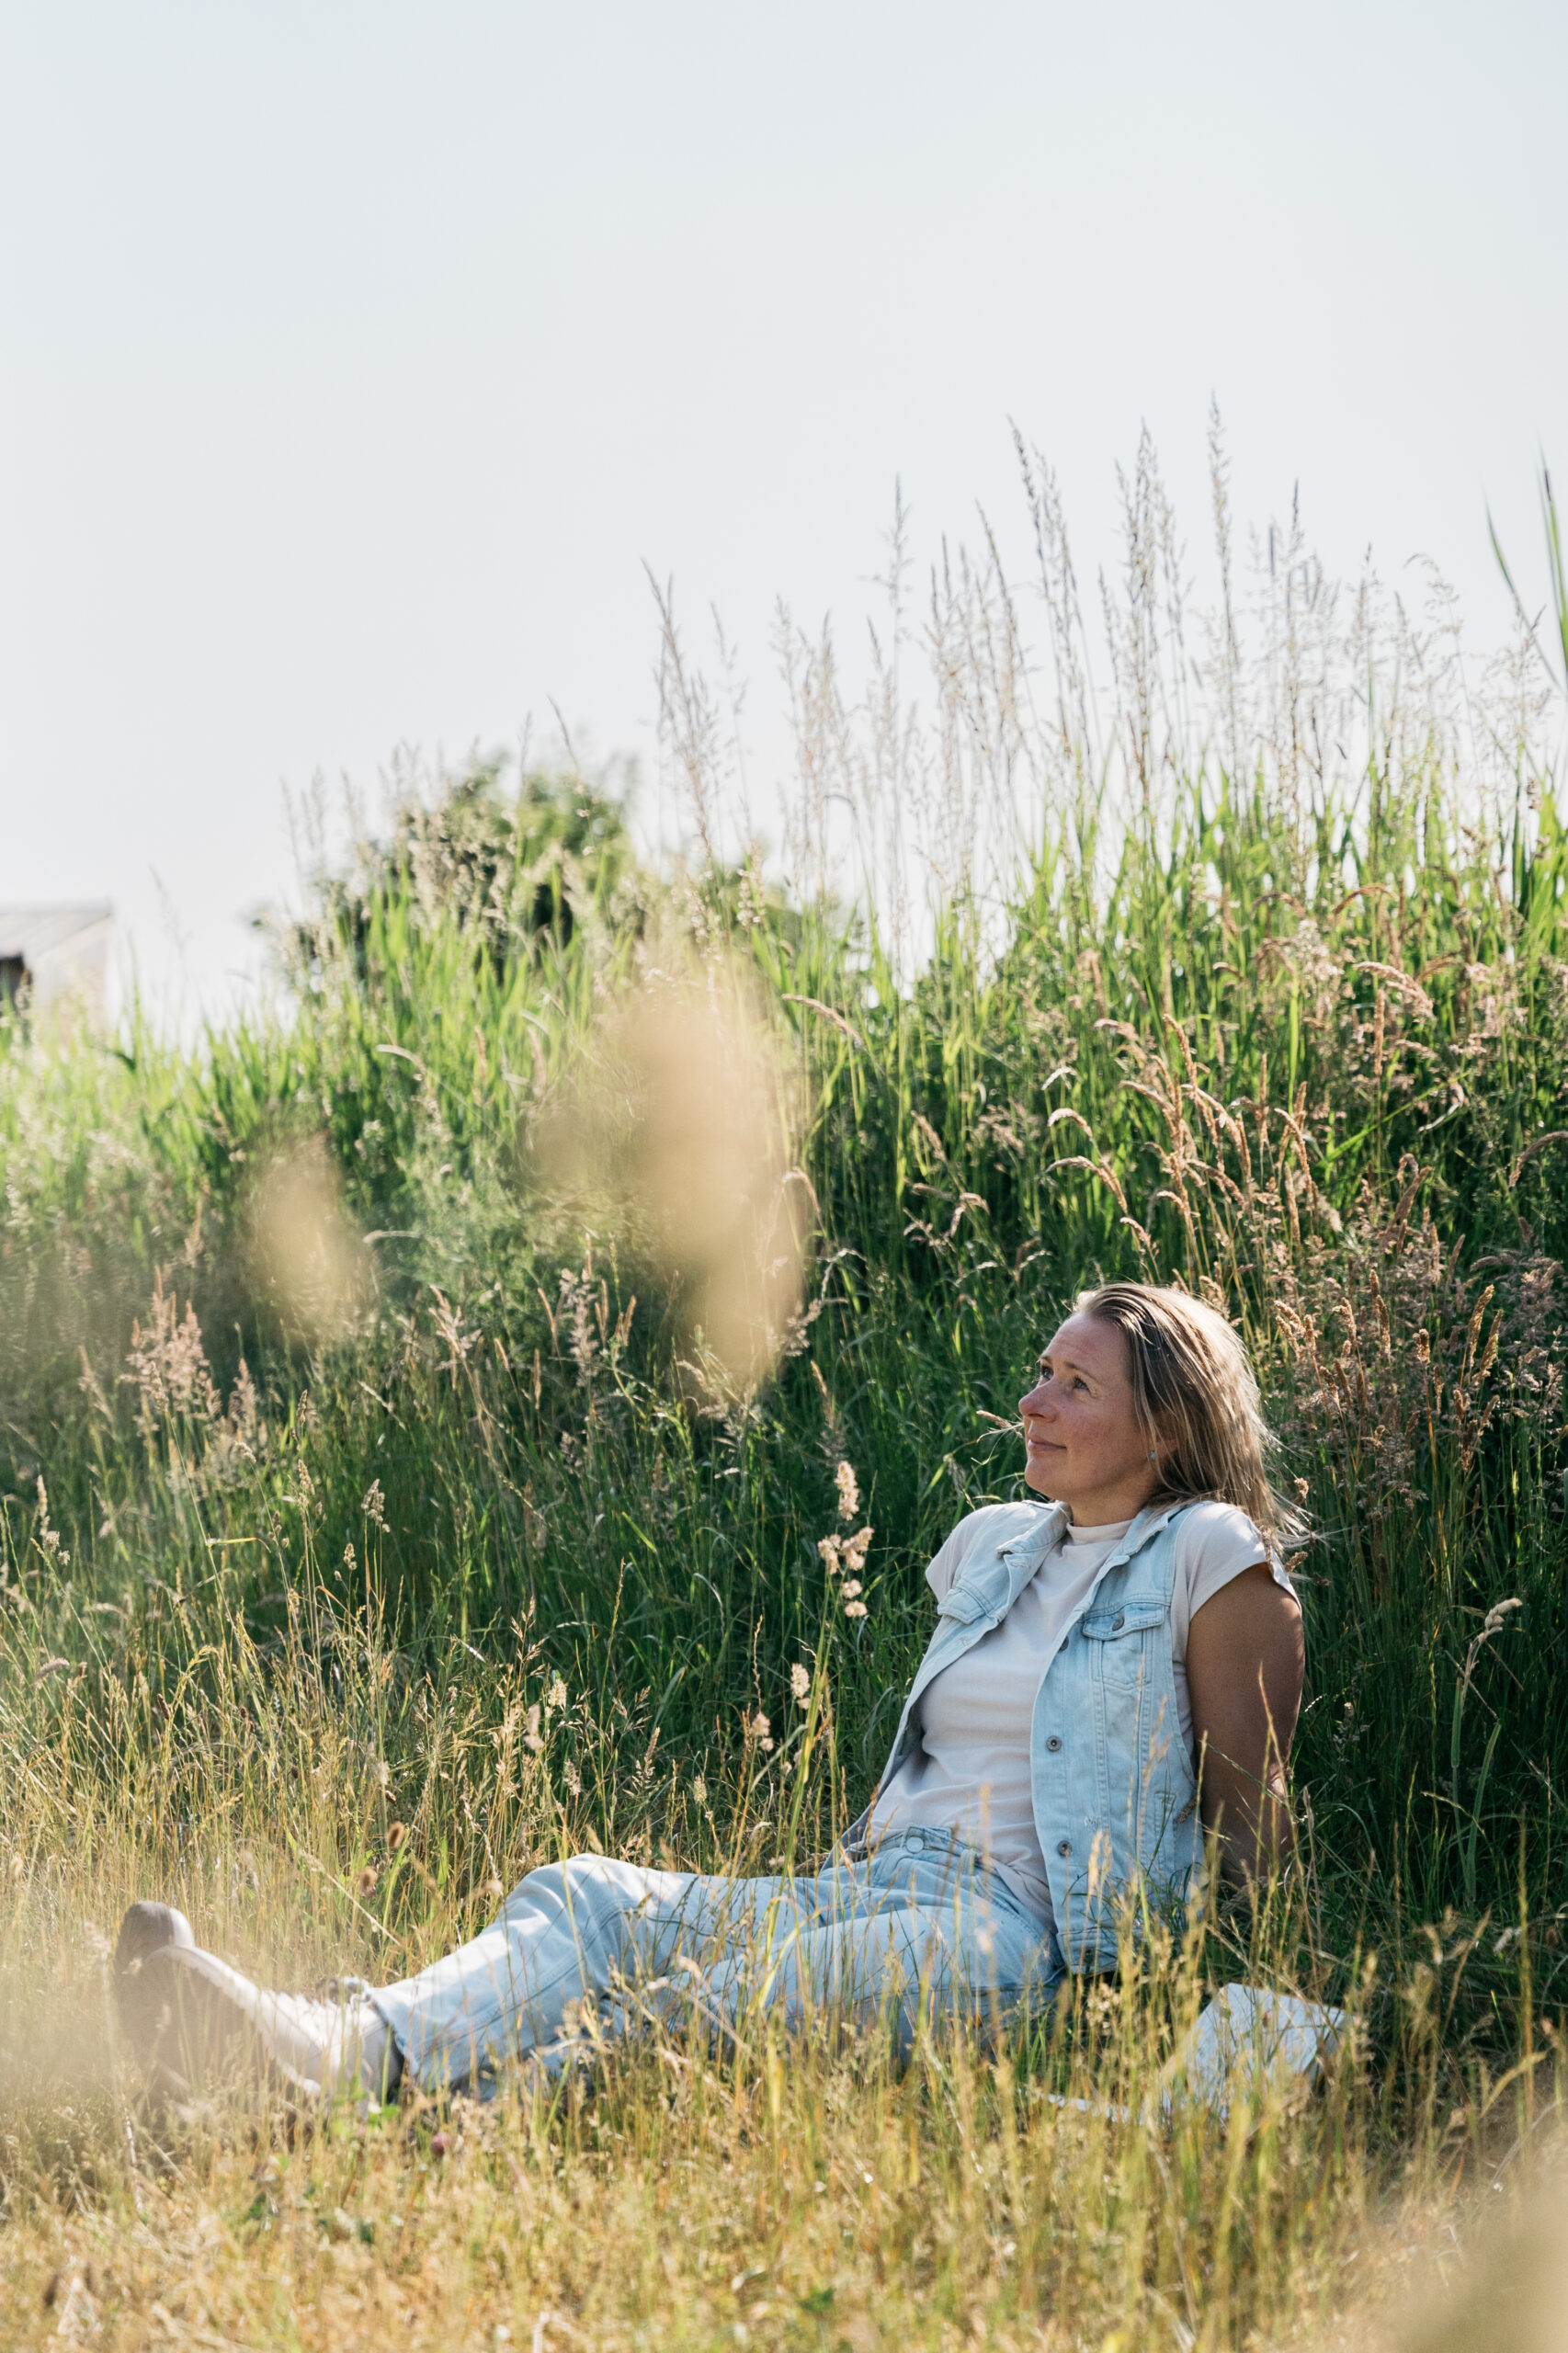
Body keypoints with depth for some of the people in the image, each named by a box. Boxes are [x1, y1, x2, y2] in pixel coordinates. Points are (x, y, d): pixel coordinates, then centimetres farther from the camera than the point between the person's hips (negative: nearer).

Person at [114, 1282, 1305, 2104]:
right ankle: (344, 2047, -47)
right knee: (590, 1895, -19)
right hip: (862, 1886, 7)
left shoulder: (1210, 1559, 2)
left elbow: (1251, 1806, 2)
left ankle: (468, 2132, -59)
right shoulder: (990, 1548, 23)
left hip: (1010, 1932, -7)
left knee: (728, 2004, -36)